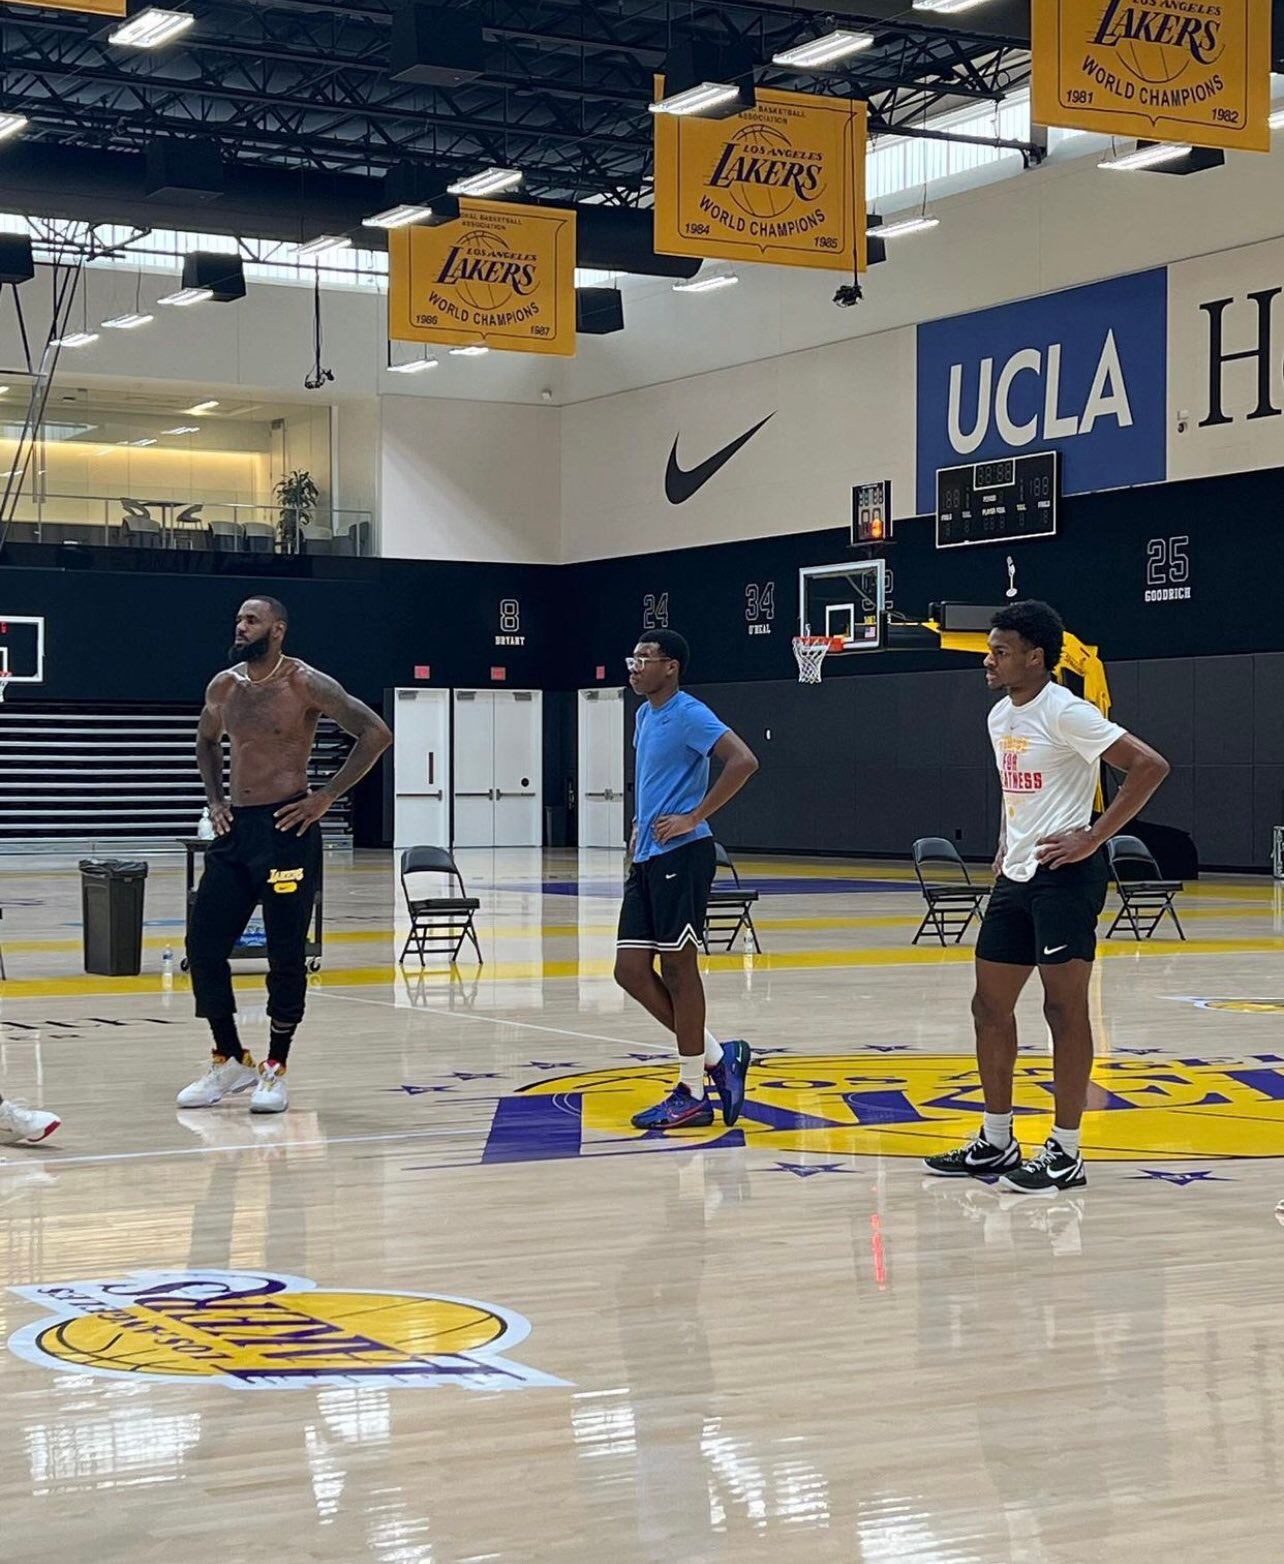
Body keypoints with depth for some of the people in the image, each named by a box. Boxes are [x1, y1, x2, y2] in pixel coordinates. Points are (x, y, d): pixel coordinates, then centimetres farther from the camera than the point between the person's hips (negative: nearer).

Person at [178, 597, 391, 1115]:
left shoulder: (305, 684, -9)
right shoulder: (222, 687, 9)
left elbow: (375, 733, -11)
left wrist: (326, 796, -12)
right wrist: (214, 800, 13)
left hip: (286, 828, -6)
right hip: (235, 829, 6)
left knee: (286, 956, -2)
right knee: (203, 946, 3)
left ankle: (275, 1069, 11)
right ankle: (230, 1061, 17)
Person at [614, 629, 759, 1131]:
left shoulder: (688, 714, -11)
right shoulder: (645, 715, 16)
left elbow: (743, 761, -23)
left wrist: (694, 817, -20)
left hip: (680, 856, -9)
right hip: (647, 859, 9)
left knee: (678, 966, -3)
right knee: (631, 970, 5)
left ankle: (692, 1094, 6)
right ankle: (718, 1056, 16)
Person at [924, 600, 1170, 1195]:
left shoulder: (1065, 712, -14)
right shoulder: (1000, 716, 13)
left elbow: (1150, 766, -20)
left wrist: (1093, 838, -19)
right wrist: (1004, 850, 17)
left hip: (1064, 877, -9)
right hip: (1016, 878, 9)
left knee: (1065, 1007, -4)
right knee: (990, 1005, 10)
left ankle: (1065, 1154, 3)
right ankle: (995, 1142, 21)